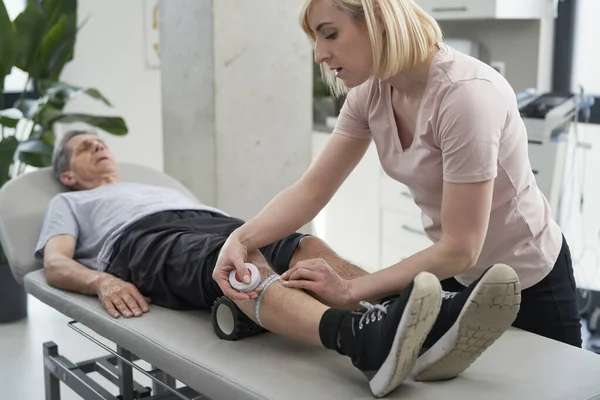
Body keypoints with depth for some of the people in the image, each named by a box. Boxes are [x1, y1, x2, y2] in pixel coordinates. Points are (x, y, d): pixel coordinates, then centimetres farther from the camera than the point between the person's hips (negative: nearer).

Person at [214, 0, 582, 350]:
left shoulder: (464, 93, -32)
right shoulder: (371, 91, -10)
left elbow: (460, 248, -30)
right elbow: (311, 190, -7)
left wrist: (350, 290, -27)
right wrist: (241, 239, -23)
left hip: (526, 284, -7)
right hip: (458, 276, 7)